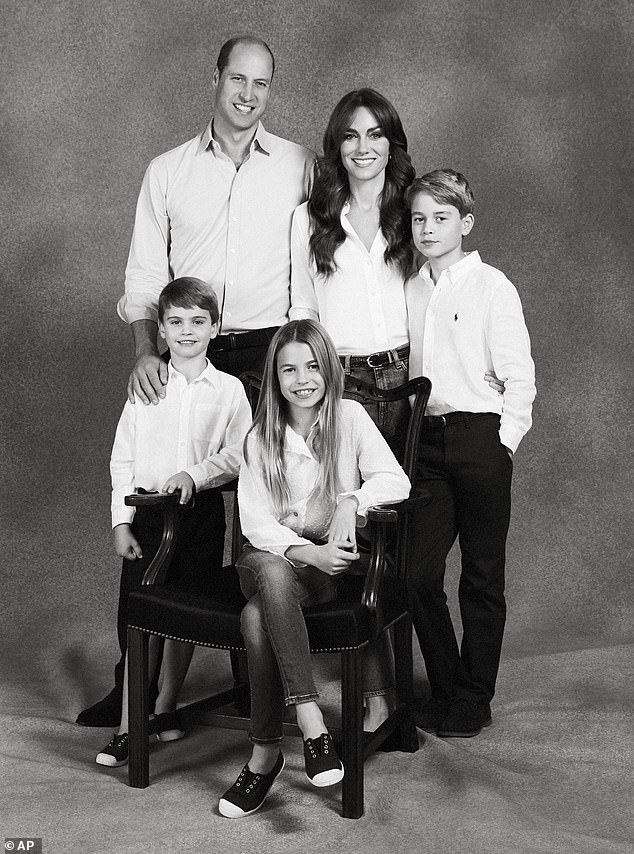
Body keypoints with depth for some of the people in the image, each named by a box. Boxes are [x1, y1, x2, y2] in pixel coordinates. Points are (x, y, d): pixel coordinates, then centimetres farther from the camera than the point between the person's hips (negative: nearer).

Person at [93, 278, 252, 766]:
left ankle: (166, 707, 26)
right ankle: (128, 727, 1)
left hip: (200, 511, 0)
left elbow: (238, 455, -3)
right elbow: (123, 459, 3)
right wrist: (121, 522, -3)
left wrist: (194, 474, -19)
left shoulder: (229, 390, 2)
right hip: (146, 511, 0)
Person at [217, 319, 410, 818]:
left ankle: (265, 753, -25)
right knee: (270, 573, -37)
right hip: (275, 555, 1)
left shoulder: (349, 417, 4)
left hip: (335, 562, -1)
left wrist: (351, 500, -25)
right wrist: (308, 552, -21)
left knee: (258, 615, -31)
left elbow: (396, 481, -6)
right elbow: (257, 523, -4)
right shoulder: (261, 438, 6)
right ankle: (310, 721, -39)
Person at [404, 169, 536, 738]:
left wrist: (504, 441, -11)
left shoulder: (491, 286, -3)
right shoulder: (409, 290, 12)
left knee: (482, 578, 3)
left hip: (480, 438, -4)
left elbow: (520, 377, -6)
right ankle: (443, 689, 17)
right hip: (426, 440, 5)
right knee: (419, 573, 1)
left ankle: (473, 700, 15)